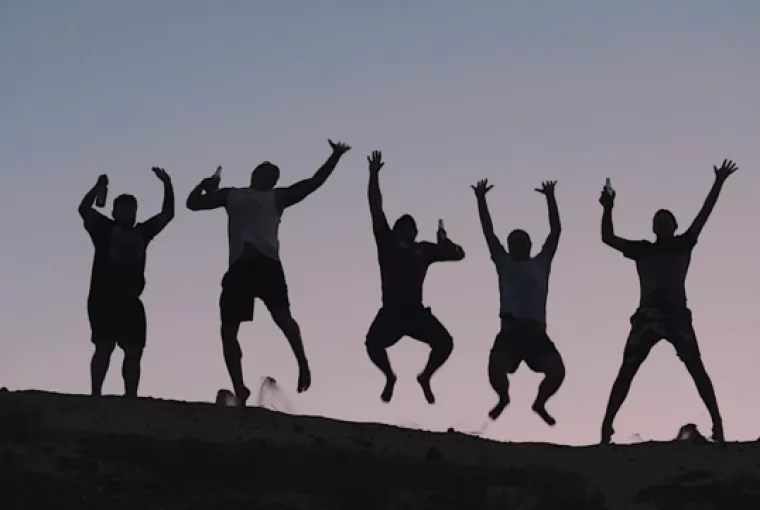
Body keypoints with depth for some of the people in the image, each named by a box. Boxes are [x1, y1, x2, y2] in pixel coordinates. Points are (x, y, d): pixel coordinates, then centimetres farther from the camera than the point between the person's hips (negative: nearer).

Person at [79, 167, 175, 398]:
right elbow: (84, 209, -8)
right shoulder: (104, 228, 6)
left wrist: (167, 185, 7)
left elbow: (167, 214, 19)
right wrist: (98, 188, -22)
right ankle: (96, 395, -15)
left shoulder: (141, 232, 17)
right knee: (104, 346, -13)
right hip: (103, 298, -5)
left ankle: (131, 398, 1)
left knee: (134, 350, 0)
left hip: (129, 300, 5)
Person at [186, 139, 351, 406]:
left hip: (266, 263, -3)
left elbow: (314, 182, 17)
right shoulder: (232, 195, 25)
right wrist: (205, 184, 16)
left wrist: (335, 157, 13)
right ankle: (240, 390, 3)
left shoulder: (277, 197, 20)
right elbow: (193, 203, 28)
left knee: (281, 315, -22)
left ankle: (302, 363, -20)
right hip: (239, 267, 3)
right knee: (228, 330, -1)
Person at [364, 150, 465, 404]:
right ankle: (390, 377, 5)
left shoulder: (425, 249, 12)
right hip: (391, 310, -2)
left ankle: (425, 377, 10)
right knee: (373, 343, -26)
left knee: (445, 342, -18)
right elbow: (376, 208, 1)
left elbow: (458, 254, 15)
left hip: (417, 311, 2)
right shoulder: (387, 242, 7)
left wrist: (443, 241, -2)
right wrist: (374, 174, -3)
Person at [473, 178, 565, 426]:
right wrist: (481, 199, 10)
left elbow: (556, 231, 14)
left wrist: (550, 198, 11)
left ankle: (540, 403, 15)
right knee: (496, 368, -25)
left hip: (536, 330, 1)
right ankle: (503, 398, 12)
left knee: (557, 370, -18)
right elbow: (488, 232, 12)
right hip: (510, 329, -1)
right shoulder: (504, 264, 15)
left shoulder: (541, 264, 17)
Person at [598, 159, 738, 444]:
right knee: (626, 372, -3)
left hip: (677, 314, -1)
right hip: (648, 315, 1)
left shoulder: (683, 244, 11)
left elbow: (703, 215, 6)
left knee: (696, 368, -10)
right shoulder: (642, 249, 12)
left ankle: (717, 423, -11)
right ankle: (606, 424, -3)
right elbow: (608, 239, 9)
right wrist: (608, 209, -1)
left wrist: (718, 185, 1)